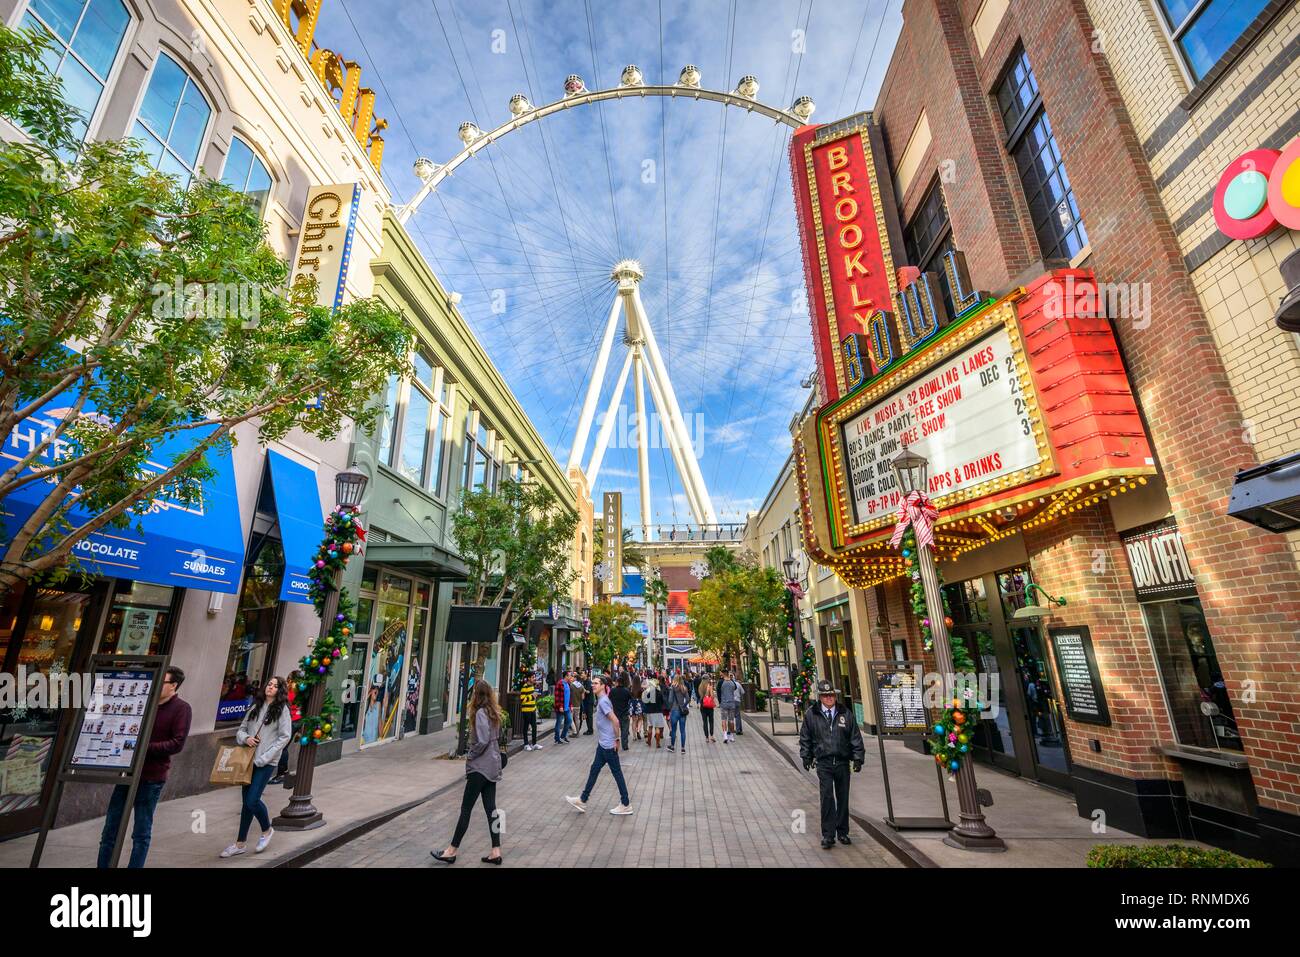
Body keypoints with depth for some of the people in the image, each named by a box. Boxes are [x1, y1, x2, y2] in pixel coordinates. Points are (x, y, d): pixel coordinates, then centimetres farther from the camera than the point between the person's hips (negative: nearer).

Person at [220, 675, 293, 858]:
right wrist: (246, 738, -8)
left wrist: (264, 757, -13)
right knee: (247, 802, 11)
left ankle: (267, 830, 18)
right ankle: (240, 844, 24)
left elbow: (285, 737, -10)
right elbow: (241, 729, 14)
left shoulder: (282, 709, -6)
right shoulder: (255, 707, 10)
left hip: (266, 763, -5)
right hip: (249, 759, 5)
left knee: (252, 800, -9)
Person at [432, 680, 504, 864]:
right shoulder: (494, 713, 9)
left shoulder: (481, 713, -17)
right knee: (490, 808, 10)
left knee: (466, 808, 2)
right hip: (493, 766, 8)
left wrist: (470, 756, -8)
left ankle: (452, 851, 12)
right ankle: (496, 851, 13)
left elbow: (482, 741, -23)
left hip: (480, 766, -8)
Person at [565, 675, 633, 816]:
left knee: (617, 773, 0)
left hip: (608, 745, -10)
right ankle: (582, 801, 25)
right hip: (603, 744, 10)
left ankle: (626, 805, 11)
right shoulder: (600, 700, 11)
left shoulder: (603, 701, -19)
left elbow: (615, 720, -24)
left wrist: (616, 739, -18)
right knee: (594, 770, 15)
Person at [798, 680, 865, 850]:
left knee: (843, 798, 11)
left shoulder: (845, 714, 2)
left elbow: (856, 737, 7)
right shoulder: (811, 714, -1)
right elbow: (805, 738, 7)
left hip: (842, 762, 2)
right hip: (823, 763, -2)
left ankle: (842, 832, 27)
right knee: (827, 798, -7)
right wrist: (806, 757, 4)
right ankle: (828, 835, 3)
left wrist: (858, 758, 2)